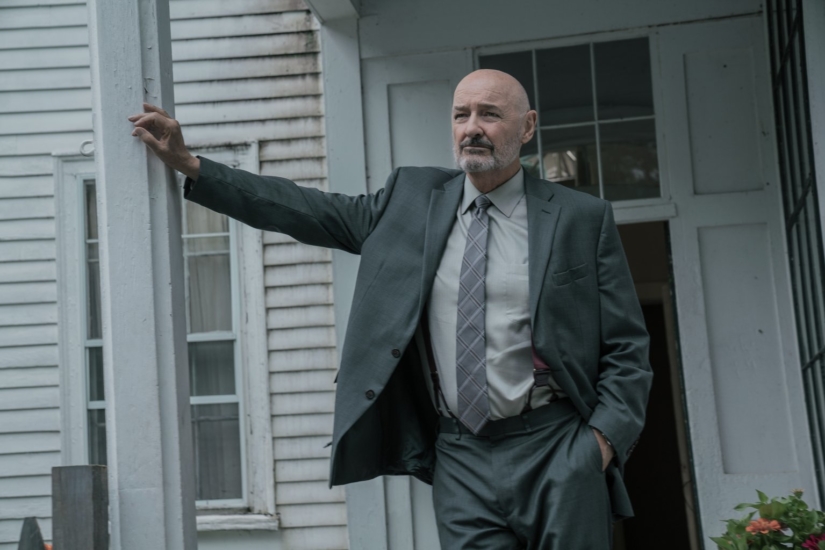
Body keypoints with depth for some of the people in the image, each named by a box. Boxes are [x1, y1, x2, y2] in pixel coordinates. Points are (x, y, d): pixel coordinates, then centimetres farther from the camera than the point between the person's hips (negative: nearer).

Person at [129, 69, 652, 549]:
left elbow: (627, 348, 3)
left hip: (553, 450, -2)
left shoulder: (583, 219, 1)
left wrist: (605, 438, -10)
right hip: (460, 457, 2)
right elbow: (312, 212, 8)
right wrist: (190, 165, 4)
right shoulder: (412, 198, 9)